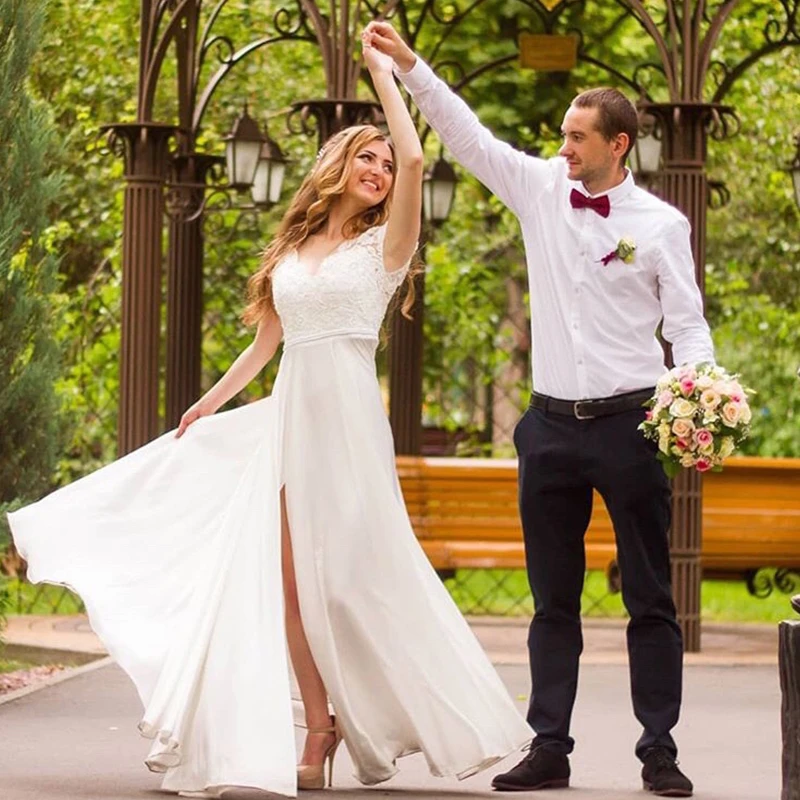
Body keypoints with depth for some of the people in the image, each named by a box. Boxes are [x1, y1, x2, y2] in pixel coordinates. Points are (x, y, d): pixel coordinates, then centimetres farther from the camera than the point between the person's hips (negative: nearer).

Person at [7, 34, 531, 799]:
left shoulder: (382, 246, 4)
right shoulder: (289, 253, 16)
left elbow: (415, 160, -12)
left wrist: (384, 73, -3)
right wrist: (205, 407, 21)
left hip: (348, 417, -4)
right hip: (287, 418, 4)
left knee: (349, 572, -6)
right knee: (288, 577, -4)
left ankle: (357, 722, 3)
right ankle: (318, 734, -1)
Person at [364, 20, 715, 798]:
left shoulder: (660, 225, -3)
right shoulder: (541, 189, 5)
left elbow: (687, 324, -4)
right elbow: (466, 133, 3)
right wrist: (407, 64, -5)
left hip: (629, 422, -3)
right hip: (552, 423, 3)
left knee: (650, 598, 2)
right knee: (553, 600, 8)